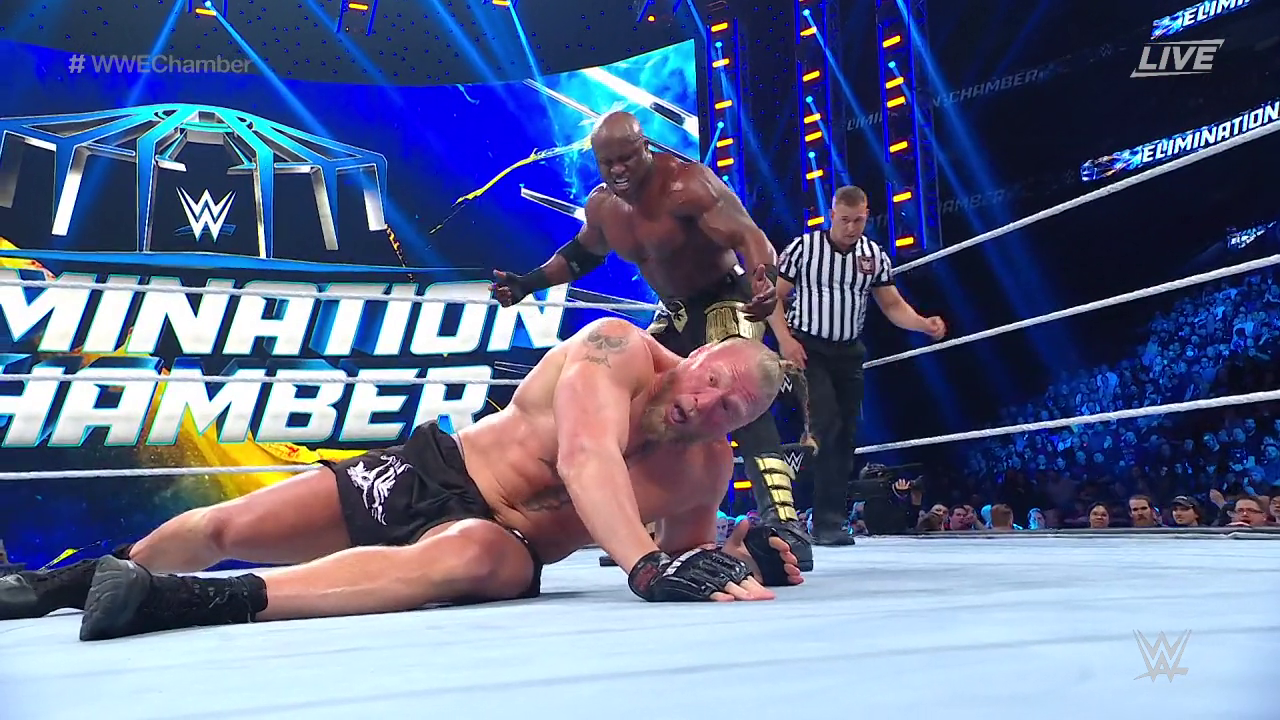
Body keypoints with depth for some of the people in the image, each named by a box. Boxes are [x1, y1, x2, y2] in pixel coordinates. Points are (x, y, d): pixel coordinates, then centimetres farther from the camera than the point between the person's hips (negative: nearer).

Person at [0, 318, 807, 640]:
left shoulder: (710, 468, 0)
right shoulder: (618, 349, -15)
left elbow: (686, 552, 14)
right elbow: (585, 458, -31)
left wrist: (742, 560, -7)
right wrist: (648, 566, -44)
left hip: (505, 547, 1)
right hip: (432, 472, 0)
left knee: (462, 557, -38)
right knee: (227, 526, -1)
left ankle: (197, 602, -43)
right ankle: (79, 576, 31)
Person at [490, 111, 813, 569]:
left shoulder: (687, 183, -27)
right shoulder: (601, 205, -2)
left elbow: (750, 237, -37)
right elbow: (582, 253, 20)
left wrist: (764, 281, -58)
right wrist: (528, 283, 13)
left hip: (726, 299, -8)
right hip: (676, 311, 8)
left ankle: (784, 525, -34)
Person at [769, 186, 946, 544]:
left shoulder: (875, 256, 4)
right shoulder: (803, 247, -7)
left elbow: (893, 305, 6)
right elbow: (774, 296, -2)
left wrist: (923, 323, -13)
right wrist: (784, 339, -15)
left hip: (848, 353, 5)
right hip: (808, 349, -5)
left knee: (846, 435, 5)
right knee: (827, 425, -19)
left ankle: (831, 521, 14)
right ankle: (827, 520, -14)